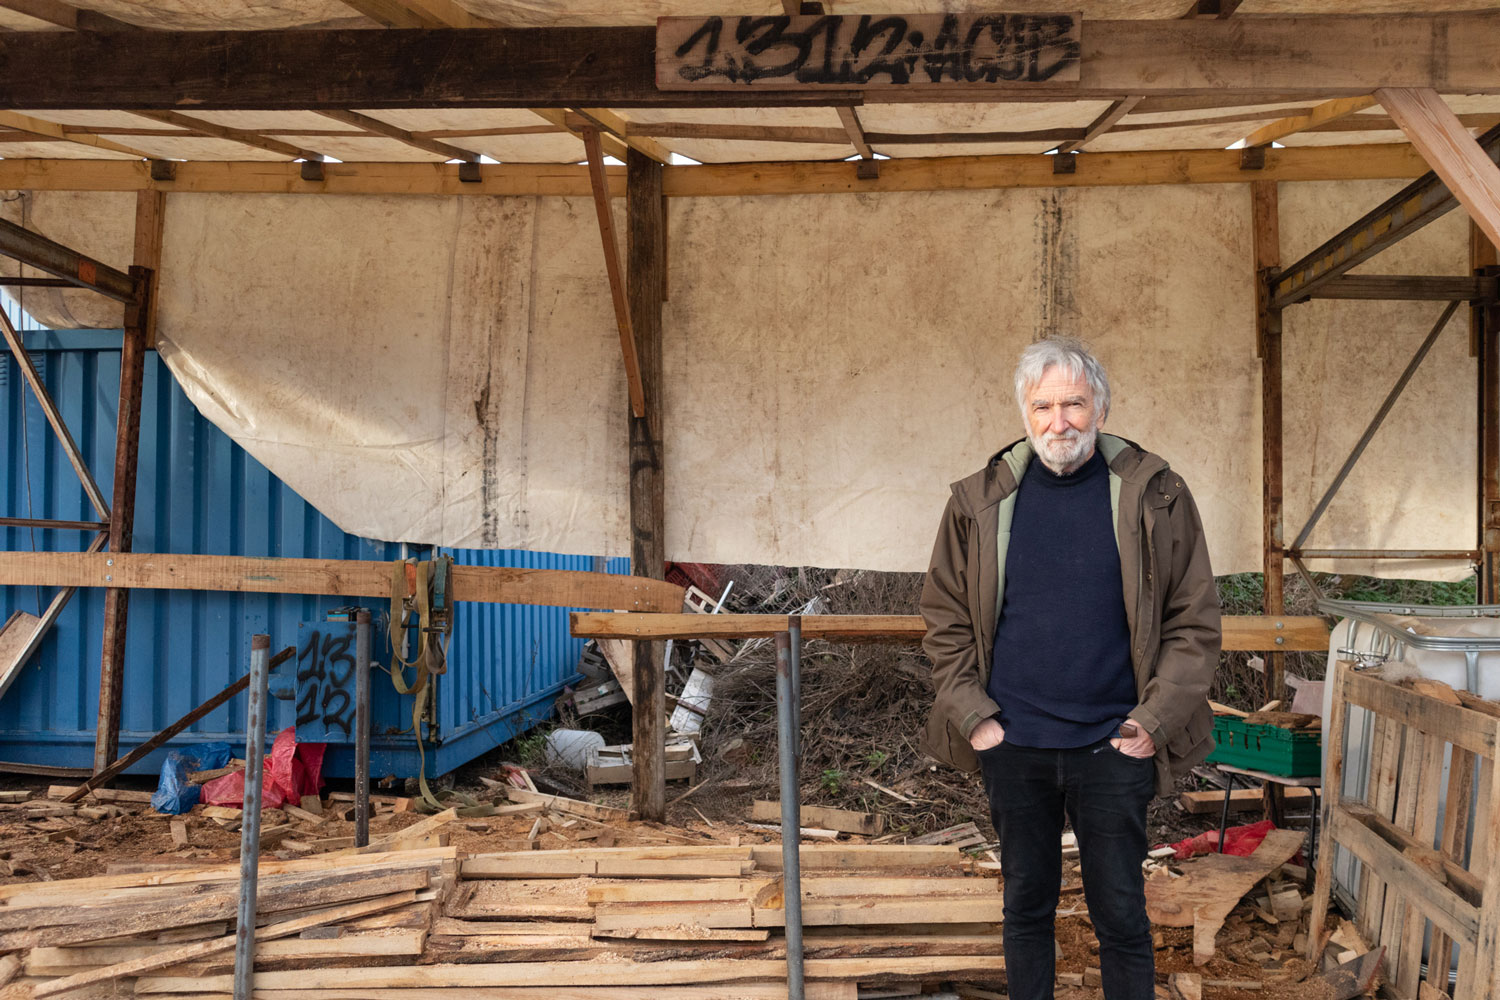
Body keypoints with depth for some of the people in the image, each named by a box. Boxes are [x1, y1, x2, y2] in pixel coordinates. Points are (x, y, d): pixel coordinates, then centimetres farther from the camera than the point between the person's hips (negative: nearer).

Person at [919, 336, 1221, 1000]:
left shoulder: (1155, 496, -3)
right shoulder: (980, 501, 1)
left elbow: (1195, 621, -2)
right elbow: (945, 617, 5)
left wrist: (1154, 722, -9)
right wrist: (973, 715, -4)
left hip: (1112, 747, -1)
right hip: (1012, 746, 2)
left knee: (1121, 914, 8)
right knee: (1026, 906, 15)